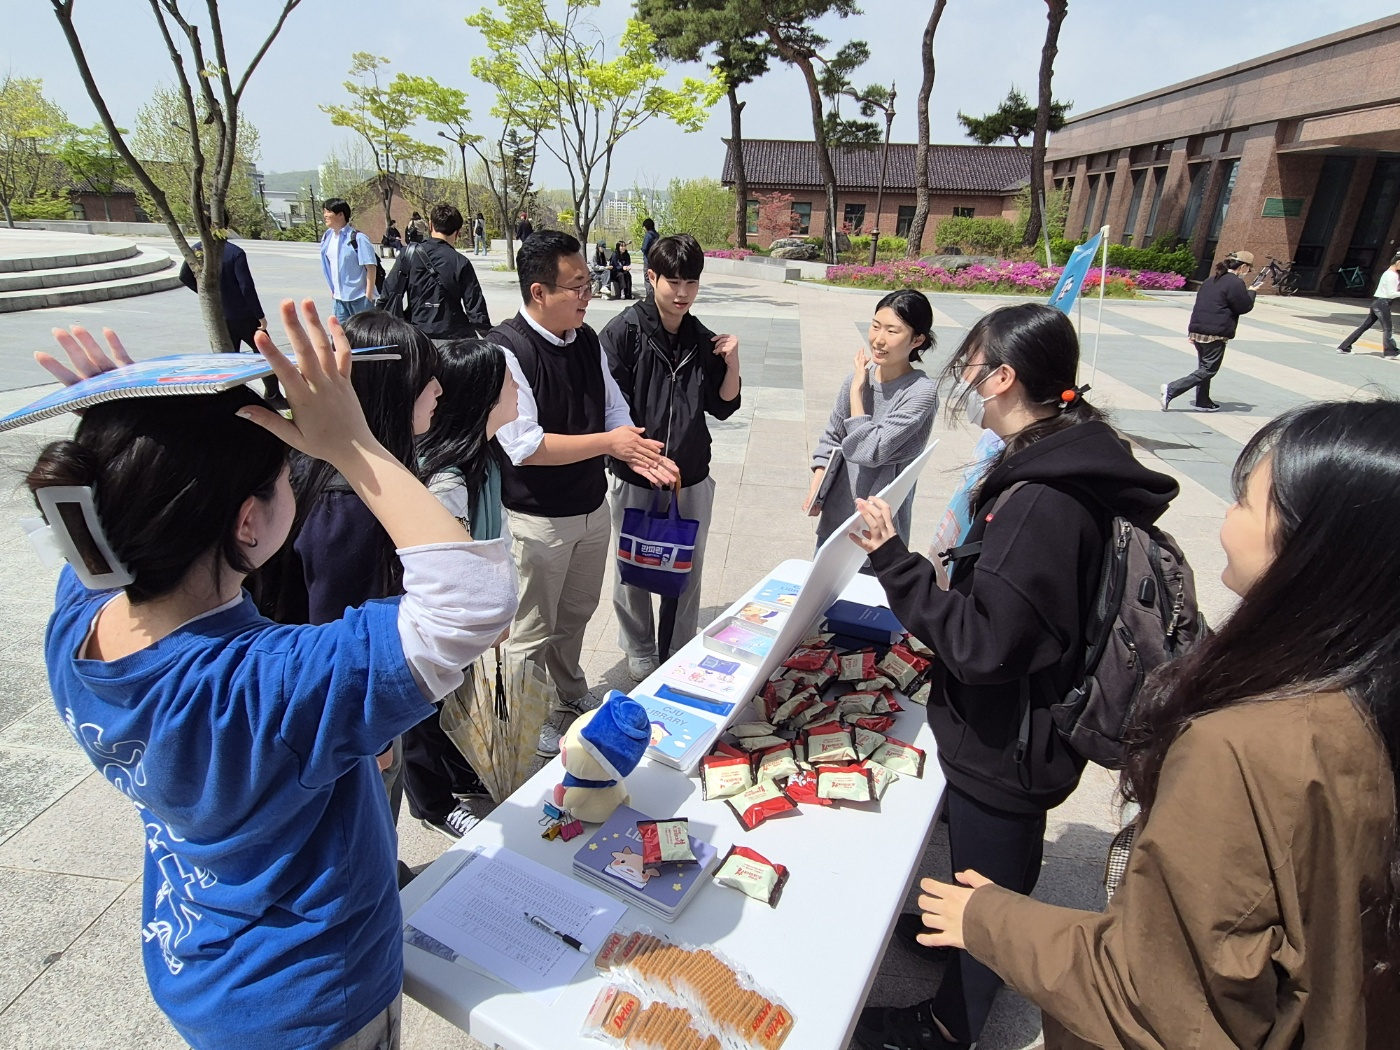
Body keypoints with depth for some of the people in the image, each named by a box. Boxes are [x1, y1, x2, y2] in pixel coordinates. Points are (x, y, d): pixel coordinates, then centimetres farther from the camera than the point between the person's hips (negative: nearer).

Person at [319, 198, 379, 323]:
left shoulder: (358, 238, -13)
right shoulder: (327, 237, 6)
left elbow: (371, 267, -14)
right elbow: (329, 266, 15)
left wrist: (369, 295, -15)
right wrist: (332, 290, 14)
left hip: (359, 297, -7)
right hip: (339, 297, 7)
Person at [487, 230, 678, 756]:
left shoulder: (587, 340, 1)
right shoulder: (507, 349, -21)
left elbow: (616, 413, 8)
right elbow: (524, 446, -27)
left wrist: (638, 453, -13)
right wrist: (609, 442, -23)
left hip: (592, 509, 7)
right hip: (537, 521, -7)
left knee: (575, 616, 26)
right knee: (531, 633, 13)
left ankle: (571, 694, 50)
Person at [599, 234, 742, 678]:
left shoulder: (703, 341, 5)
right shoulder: (624, 331, -8)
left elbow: (723, 406, 9)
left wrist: (732, 363, -7)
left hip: (692, 478, 4)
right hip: (634, 478, -3)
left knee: (688, 570, 14)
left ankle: (681, 651, 34)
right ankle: (640, 651, 33)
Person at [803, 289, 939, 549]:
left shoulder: (922, 392, -19)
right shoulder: (859, 376, -3)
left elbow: (870, 450, -24)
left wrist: (856, 389, -16)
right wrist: (815, 487, -3)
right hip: (836, 510, 6)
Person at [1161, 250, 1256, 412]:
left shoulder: (1212, 279, 16)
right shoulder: (1236, 283, -10)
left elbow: (1200, 303, 18)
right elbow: (1245, 307, -6)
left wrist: (1193, 331, 20)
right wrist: (1251, 292, 14)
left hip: (1198, 330, 9)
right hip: (1215, 334, -9)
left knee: (1204, 367, 17)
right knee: (1208, 370, -3)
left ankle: (1203, 402, 24)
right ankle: (1171, 389, -16)